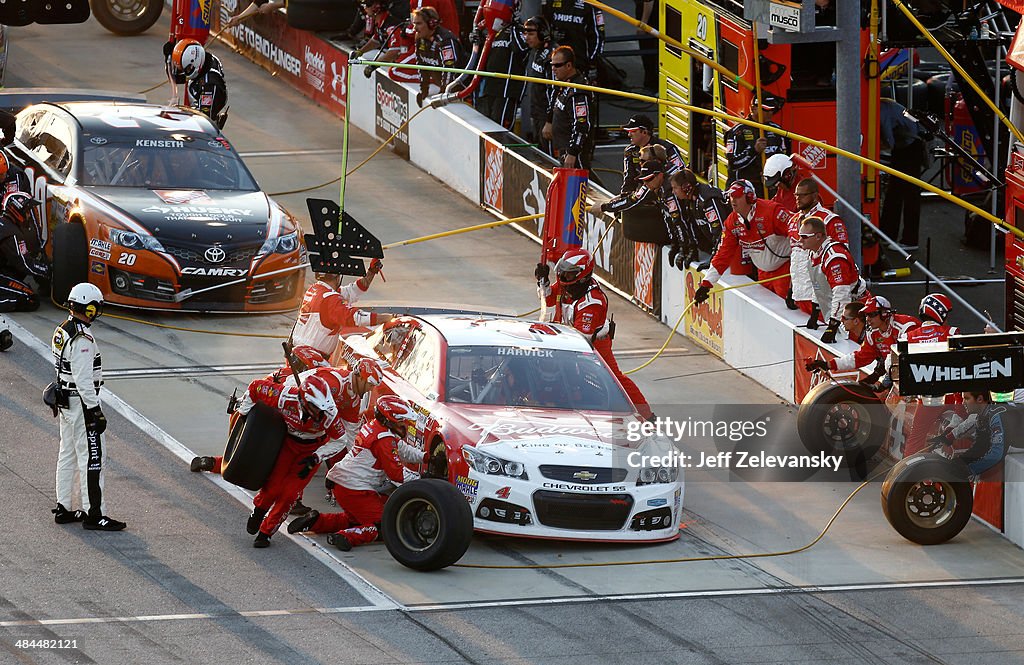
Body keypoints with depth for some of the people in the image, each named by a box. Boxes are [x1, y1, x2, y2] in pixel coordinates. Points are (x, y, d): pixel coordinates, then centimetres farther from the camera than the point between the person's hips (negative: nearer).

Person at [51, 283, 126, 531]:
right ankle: (94, 514, -5)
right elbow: (83, 379, -24)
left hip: (65, 403, 10)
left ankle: (63, 509, 23)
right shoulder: (81, 339, -22)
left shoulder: (62, 331, 8)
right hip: (81, 403, -10)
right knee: (91, 458, -6)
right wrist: (95, 411, -20)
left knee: (68, 455, 16)